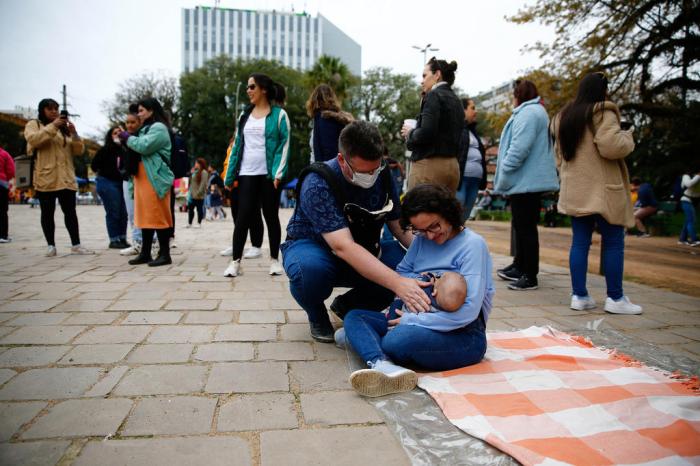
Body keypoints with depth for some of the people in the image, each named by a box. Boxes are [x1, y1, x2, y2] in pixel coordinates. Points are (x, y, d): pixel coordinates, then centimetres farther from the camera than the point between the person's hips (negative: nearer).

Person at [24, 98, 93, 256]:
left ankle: (76, 245, 3)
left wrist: (74, 133, -8)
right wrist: (52, 126, -17)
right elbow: (33, 139, -14)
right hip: (45, 177, -2)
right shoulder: (33, 124, 9)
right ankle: (51, 246, 9)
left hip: (66, 178, 3)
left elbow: (78, 151, 8)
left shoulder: (64, 127, 16)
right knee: (47, 213, 3)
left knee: (70, 211, 0)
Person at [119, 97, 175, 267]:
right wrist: (127, 141, 8)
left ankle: (165, 254, -2)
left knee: (158, 216, -7)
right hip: (143, 178, 10)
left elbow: (144, 146, -18)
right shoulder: (146, 129, 23)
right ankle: (145, 253, 17)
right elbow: (138, 149, 24)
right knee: (146, 216, 11)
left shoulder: (159, 128, -7)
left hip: (155, 179, -10)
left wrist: (127, 138, -3)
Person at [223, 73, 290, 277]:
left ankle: (274, 260, 17)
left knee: (271, 216, 7)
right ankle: (235, 261, 6)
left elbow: (284, 145, -5)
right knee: (243, 217, 0)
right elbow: (237, 145, 12)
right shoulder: (245, 114, 13)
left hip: (269, 174, -3)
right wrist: (230, 175, 6)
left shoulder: (279, 114, 0)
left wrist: (278, 173, -15)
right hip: (247, 174, 3)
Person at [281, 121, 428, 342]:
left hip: (363, 253, 5)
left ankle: (346, 306, 4)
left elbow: (401, 227, -7)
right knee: (311, 268, -40)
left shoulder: (382, 176, -11)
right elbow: (342, 246, -38)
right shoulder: (317, 184, -29)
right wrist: (397, 284, -46)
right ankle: (316, 315, -3)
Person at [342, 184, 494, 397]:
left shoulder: (473, 244, -11)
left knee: (397, 340, -37)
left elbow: (468, 311, -18)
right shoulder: (422, 240, 10)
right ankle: (384, 366, -37)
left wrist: (410, 320, -16)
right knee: (354, 316, -10)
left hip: (463, 336, -7)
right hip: (421, 326, 8)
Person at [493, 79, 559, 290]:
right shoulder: (534, 111, 23)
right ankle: (519, 267, 27)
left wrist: (503, 175, -15)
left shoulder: (528, 112, -12)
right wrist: (504, 178, 20)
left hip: (526, 181, -11)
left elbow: (519, 148, -23)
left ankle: (530, 276, -1)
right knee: (522, 226, 17)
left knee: (526, 227, -7)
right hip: (528, 180, 11)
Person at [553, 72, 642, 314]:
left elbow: (559, 154, 20)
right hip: (602, 189, -7)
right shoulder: (603, 113, -9)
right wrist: (627, 137, -1)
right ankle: (615, 298, 7)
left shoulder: (564, 116, 16)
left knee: (580, 242, 8)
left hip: (573, 190, 7)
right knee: (613, 242, 2)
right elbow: (611, 147, -20)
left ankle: (579, 295, 9)